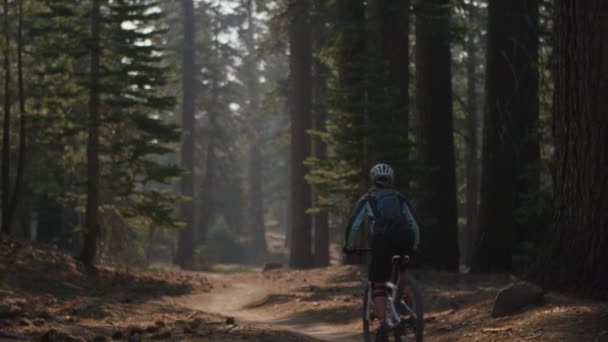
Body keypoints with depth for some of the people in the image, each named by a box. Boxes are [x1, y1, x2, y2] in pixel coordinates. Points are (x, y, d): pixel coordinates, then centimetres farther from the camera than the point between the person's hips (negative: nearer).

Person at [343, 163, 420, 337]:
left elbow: (353, 225, 13)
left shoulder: (368, 199, 21)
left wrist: (349, 246, 24)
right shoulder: (399, 198, 27)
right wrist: (414, 246, 37)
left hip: (382, 238, -3)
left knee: (378, 284, 4)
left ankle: (382, 323, -12)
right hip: (404, 238, 3)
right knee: (402, 269, 34)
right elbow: (414, 225, 25)